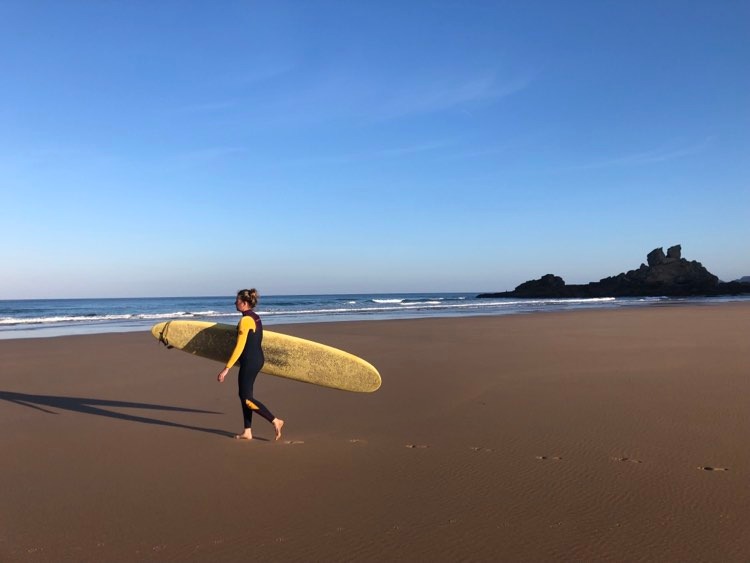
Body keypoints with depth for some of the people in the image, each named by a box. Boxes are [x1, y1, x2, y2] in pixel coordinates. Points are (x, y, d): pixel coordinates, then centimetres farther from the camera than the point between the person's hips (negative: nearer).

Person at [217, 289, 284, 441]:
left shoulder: (245, 320, -18)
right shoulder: (255, 317, 11)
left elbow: (239, 347, -21)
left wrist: (227, 368, -20)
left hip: (249, 361, -10)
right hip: (258, 359, 10)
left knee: (246, 397, -4)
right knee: (244, 395, 14)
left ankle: (275, 421, -4)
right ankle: (247, 432, 18)